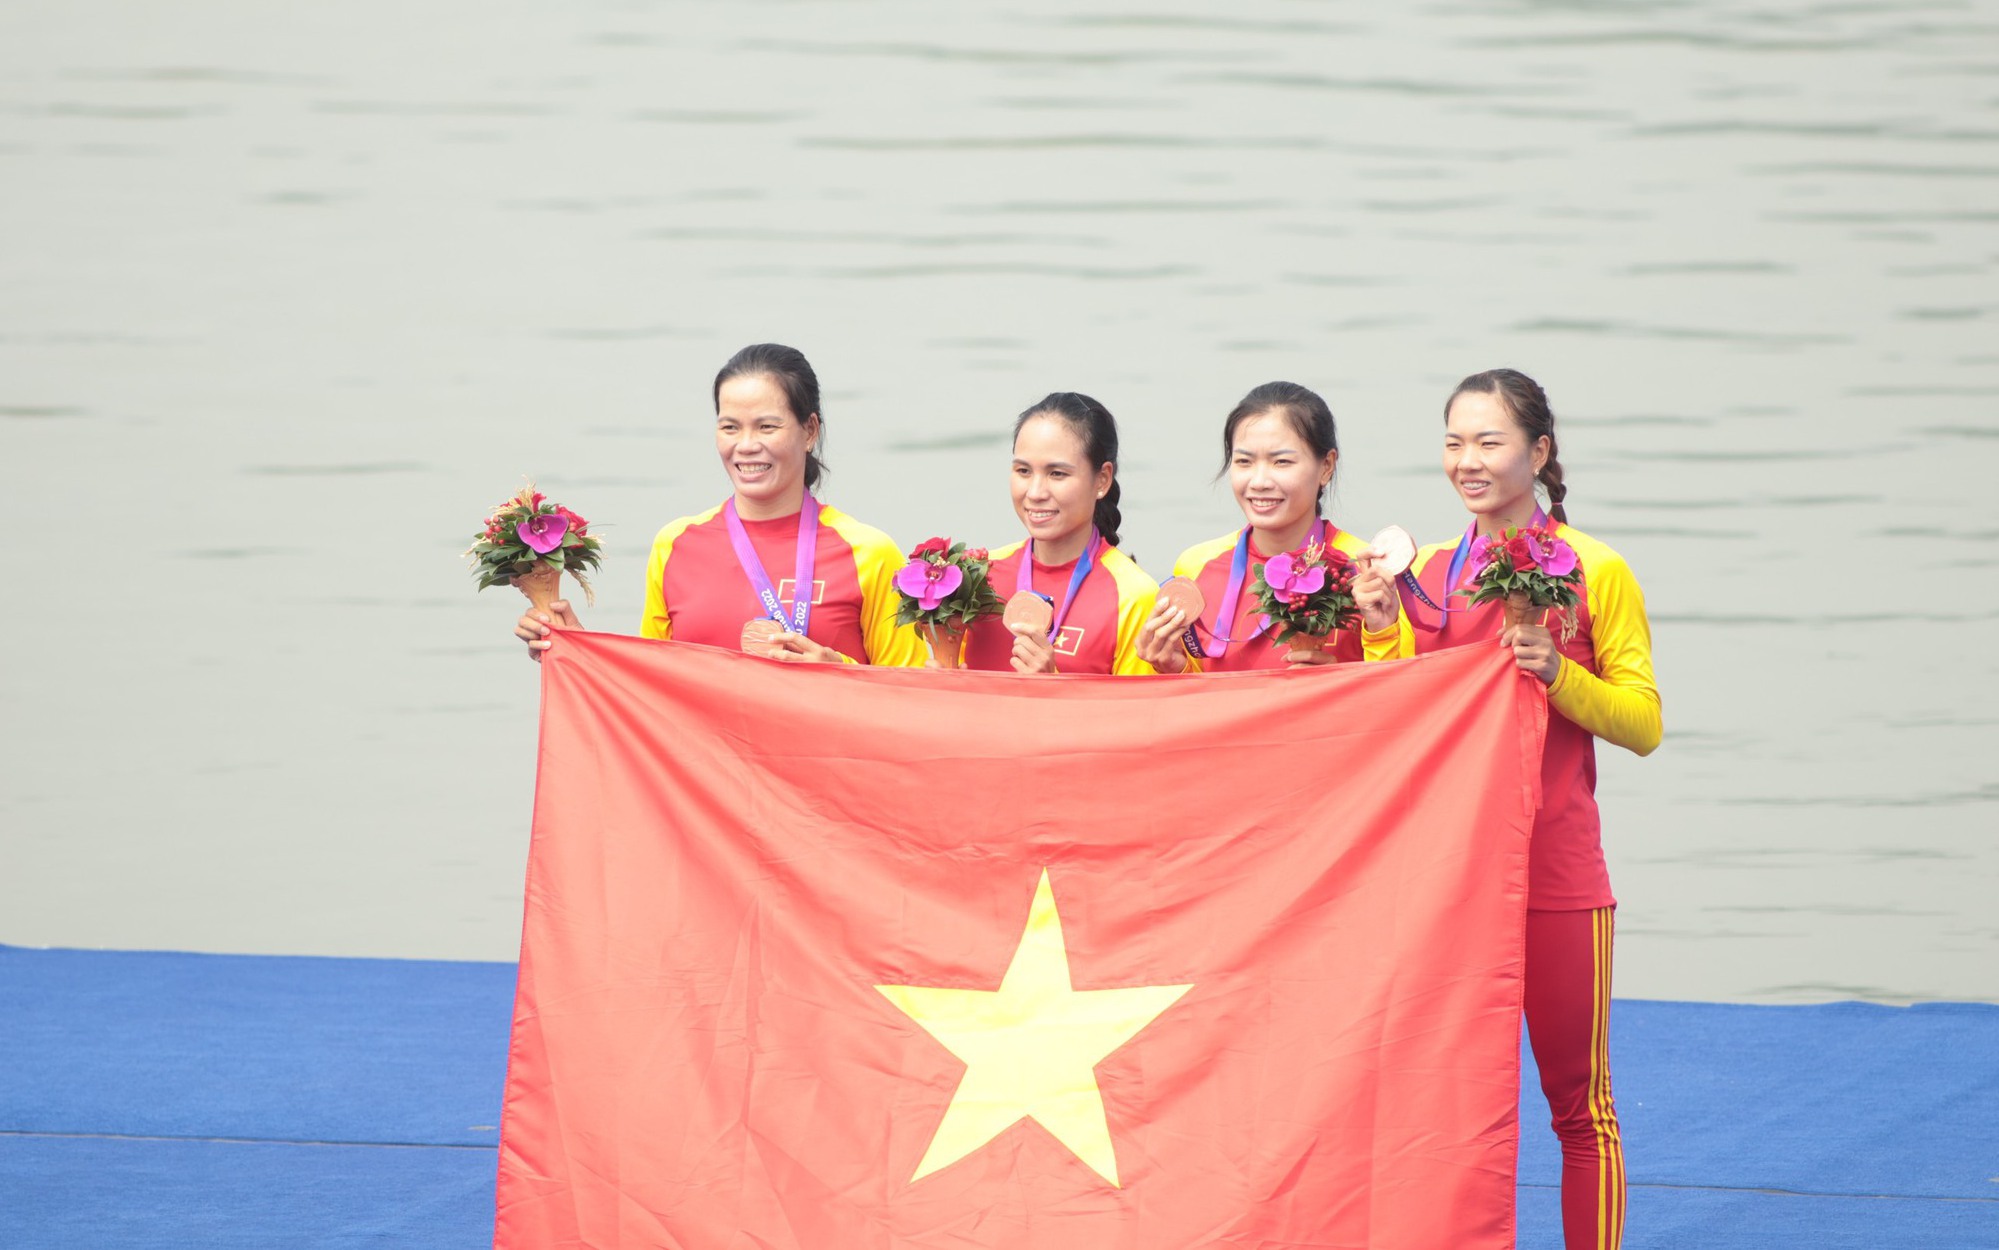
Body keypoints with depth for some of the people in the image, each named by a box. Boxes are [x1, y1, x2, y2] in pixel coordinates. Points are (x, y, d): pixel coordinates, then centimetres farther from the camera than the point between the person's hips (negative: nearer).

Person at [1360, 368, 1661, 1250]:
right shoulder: (1423, 573, 9)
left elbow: (1643, 725, -3)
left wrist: (1557, 673, -17)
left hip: (1555, 873, -4)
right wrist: (1382, 632, -3)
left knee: (1577, 1099, 1)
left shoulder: (1596, 572, -3)